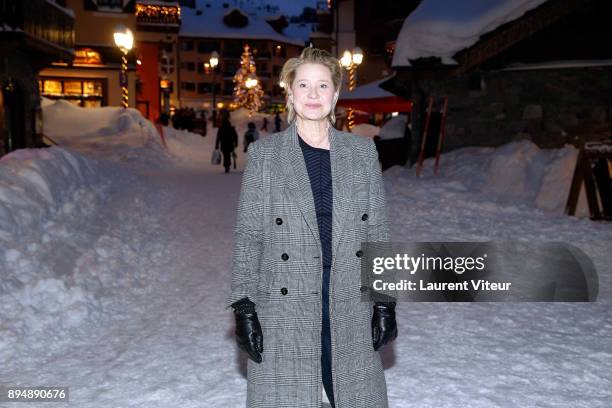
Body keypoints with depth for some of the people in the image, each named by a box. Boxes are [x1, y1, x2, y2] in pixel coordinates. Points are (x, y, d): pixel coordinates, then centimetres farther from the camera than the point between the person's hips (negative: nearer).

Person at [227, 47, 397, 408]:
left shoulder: (363, 151, 6)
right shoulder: (264, 154, 1)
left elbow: (378, 232, 7)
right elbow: (248, 235, 0)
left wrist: (385, 303, 3)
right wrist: (244, 308, -5)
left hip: (351, 309, 2)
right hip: (283, 310, -1)